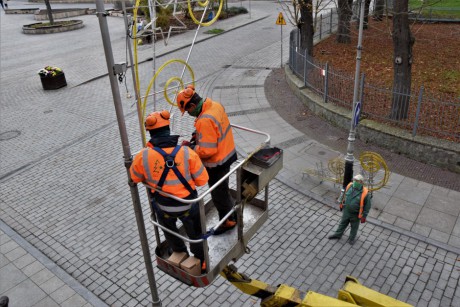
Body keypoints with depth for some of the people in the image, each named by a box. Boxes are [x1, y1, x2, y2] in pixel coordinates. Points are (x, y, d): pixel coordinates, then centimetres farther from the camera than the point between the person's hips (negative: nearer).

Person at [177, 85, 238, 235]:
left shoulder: (205, 121, -33)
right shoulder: (215, 105, -4)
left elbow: (207, 151, -30)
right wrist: (199, 136, 3)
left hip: (217, 163, -9)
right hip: (227, 154, 9)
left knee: (218, 193, 14)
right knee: (223, 188, 28)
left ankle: (228, 221, 34)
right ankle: (231, 210, 48)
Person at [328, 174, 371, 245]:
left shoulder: (365, 193, -30)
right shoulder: (350, 186, -17)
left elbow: (367, 206, -18)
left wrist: (364, 216, -12)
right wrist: (342, 204, 13)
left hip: (356, 214, -4)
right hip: (346, 211, 4)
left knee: (354, 226, 23)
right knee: (343, 223, 26)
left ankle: (352, 238, 49)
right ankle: (338, 234, 50)